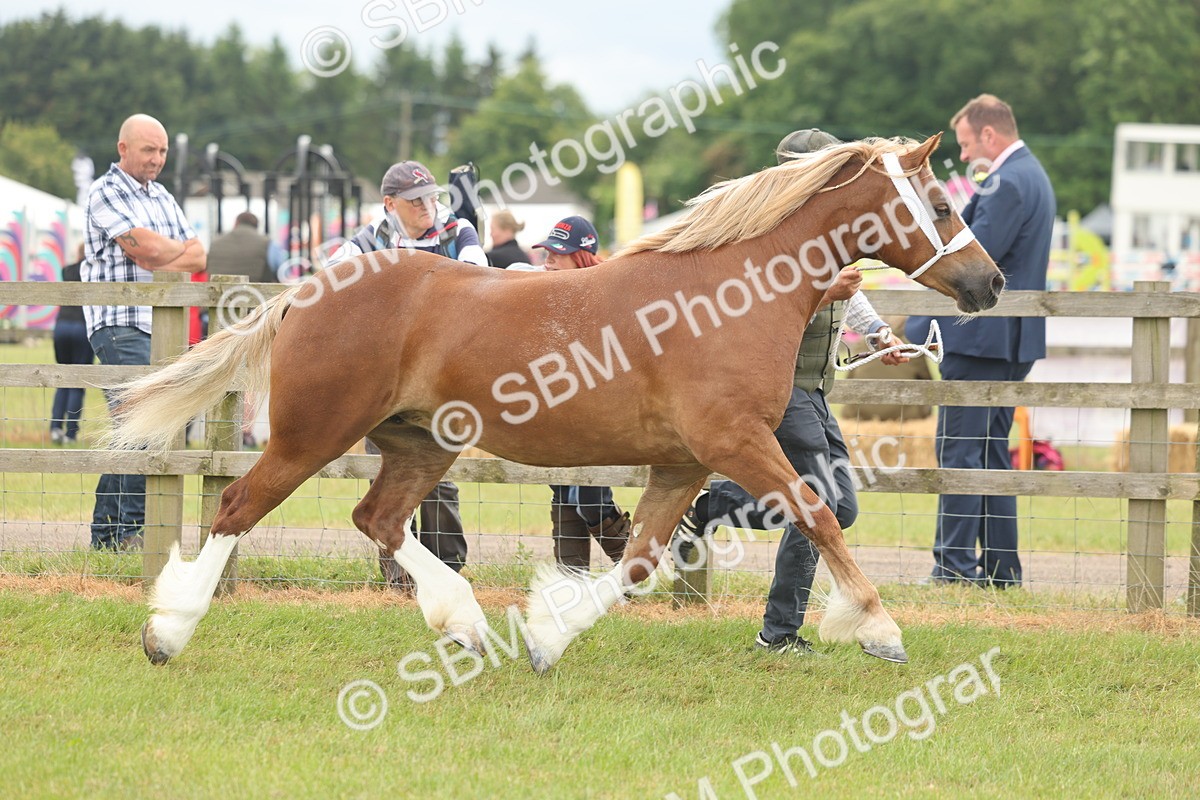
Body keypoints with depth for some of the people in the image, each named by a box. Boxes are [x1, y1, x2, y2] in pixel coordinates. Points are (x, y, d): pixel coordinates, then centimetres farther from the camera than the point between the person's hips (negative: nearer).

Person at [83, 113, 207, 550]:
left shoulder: (163, 198, 19)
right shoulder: (105, 193, -5)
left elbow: (198, 258, 9)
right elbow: (146, 247, -17)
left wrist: (160, 261, -10)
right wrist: (180, 250, 2)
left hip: (159, 325, 8)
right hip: (118, 323, -8)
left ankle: (106, 531, 9)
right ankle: (130, 527, -15)